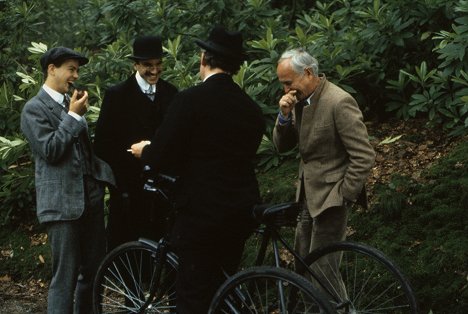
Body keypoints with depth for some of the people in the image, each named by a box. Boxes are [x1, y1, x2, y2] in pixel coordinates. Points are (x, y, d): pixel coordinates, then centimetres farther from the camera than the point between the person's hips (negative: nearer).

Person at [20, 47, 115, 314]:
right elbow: (50, 151, -16)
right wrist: (73, 116, -12)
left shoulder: (71, 104, 16)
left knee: (94, 269, 12)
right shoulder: (35, 108, -6)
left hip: (91, 194, 7)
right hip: (63, 201, -7)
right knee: (66, 275, -4)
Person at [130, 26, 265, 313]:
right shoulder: (252, 108, 6)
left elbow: (160, 158, -13)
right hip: (241, 214, 6)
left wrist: (145, 150, 11)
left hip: (201, 213, -6)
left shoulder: (191, 100, -12)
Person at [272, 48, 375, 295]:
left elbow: (364, 157, -20)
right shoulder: (300, 99, 6)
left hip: (330, 199, -8)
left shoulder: (339, 102, -20)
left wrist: (343, 197, -16)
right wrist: (285, 116, -10)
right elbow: (282, 146, 8)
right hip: (308, 196, 8)